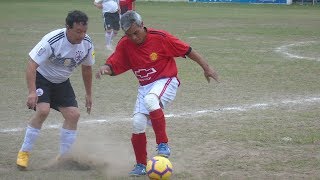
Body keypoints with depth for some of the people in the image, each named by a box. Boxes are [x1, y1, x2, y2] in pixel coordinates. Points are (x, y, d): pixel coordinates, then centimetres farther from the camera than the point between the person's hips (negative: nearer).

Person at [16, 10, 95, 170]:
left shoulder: (87, 44, -13)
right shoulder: (52, 41, -31)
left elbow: (86, 68, 6)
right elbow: (31, 65, -32)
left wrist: (88, 94, 12)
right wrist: (32, 92, -41)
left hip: (62, 83, 6)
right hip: (41, 78, -6)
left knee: (73, 114, -6)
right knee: (43, 110, -26)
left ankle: (63, 156, 10)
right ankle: (24, 153, -10)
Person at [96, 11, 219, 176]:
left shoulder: (160, 37, -17)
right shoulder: (125, 44, -6)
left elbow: (187, 50, -10)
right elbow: (113, 66, -6)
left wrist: (206, 68, -8)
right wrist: (104, 68, -30)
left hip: (166, 81, -5)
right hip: (145, 87, 5)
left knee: (150, 100, -36)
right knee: (138, 123, -5)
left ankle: (163, 144, -24)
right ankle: (141, 165, 16)